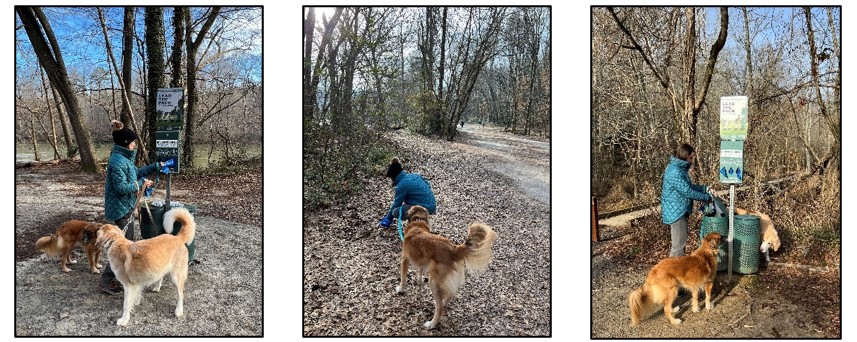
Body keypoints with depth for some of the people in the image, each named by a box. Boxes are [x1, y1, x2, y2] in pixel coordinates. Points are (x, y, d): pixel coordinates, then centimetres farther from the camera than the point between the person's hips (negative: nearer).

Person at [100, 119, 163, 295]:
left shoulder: (124, 157, 9)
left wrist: (156, 166, 24)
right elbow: (121, 187, -26)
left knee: (128, 242, 18)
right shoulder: (117, 161, -22)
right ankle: (107, 281, 1)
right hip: (121, 209, -10)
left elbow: (136, 172, 25)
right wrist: (141, 184, -16)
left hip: (126, 207, 10)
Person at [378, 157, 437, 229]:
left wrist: (388, 220, 9)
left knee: (396, 212, -13)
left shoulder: (402, 185, -13)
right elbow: (428, 185, 20)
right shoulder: (413, 175, 9)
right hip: (432, 204, 9)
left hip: (426, 208, -9)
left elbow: (397, 203, -4)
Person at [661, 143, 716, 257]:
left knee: (679, 243, 18)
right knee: (679, 245, -7)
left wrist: (706, 189, 8)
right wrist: (707, 197, -11)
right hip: (676, 212, -11)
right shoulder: (674, 171, -22)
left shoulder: (680, 168, 11)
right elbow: (688, 192, -21)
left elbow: (689, 186, 21)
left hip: (680, 211, 11)